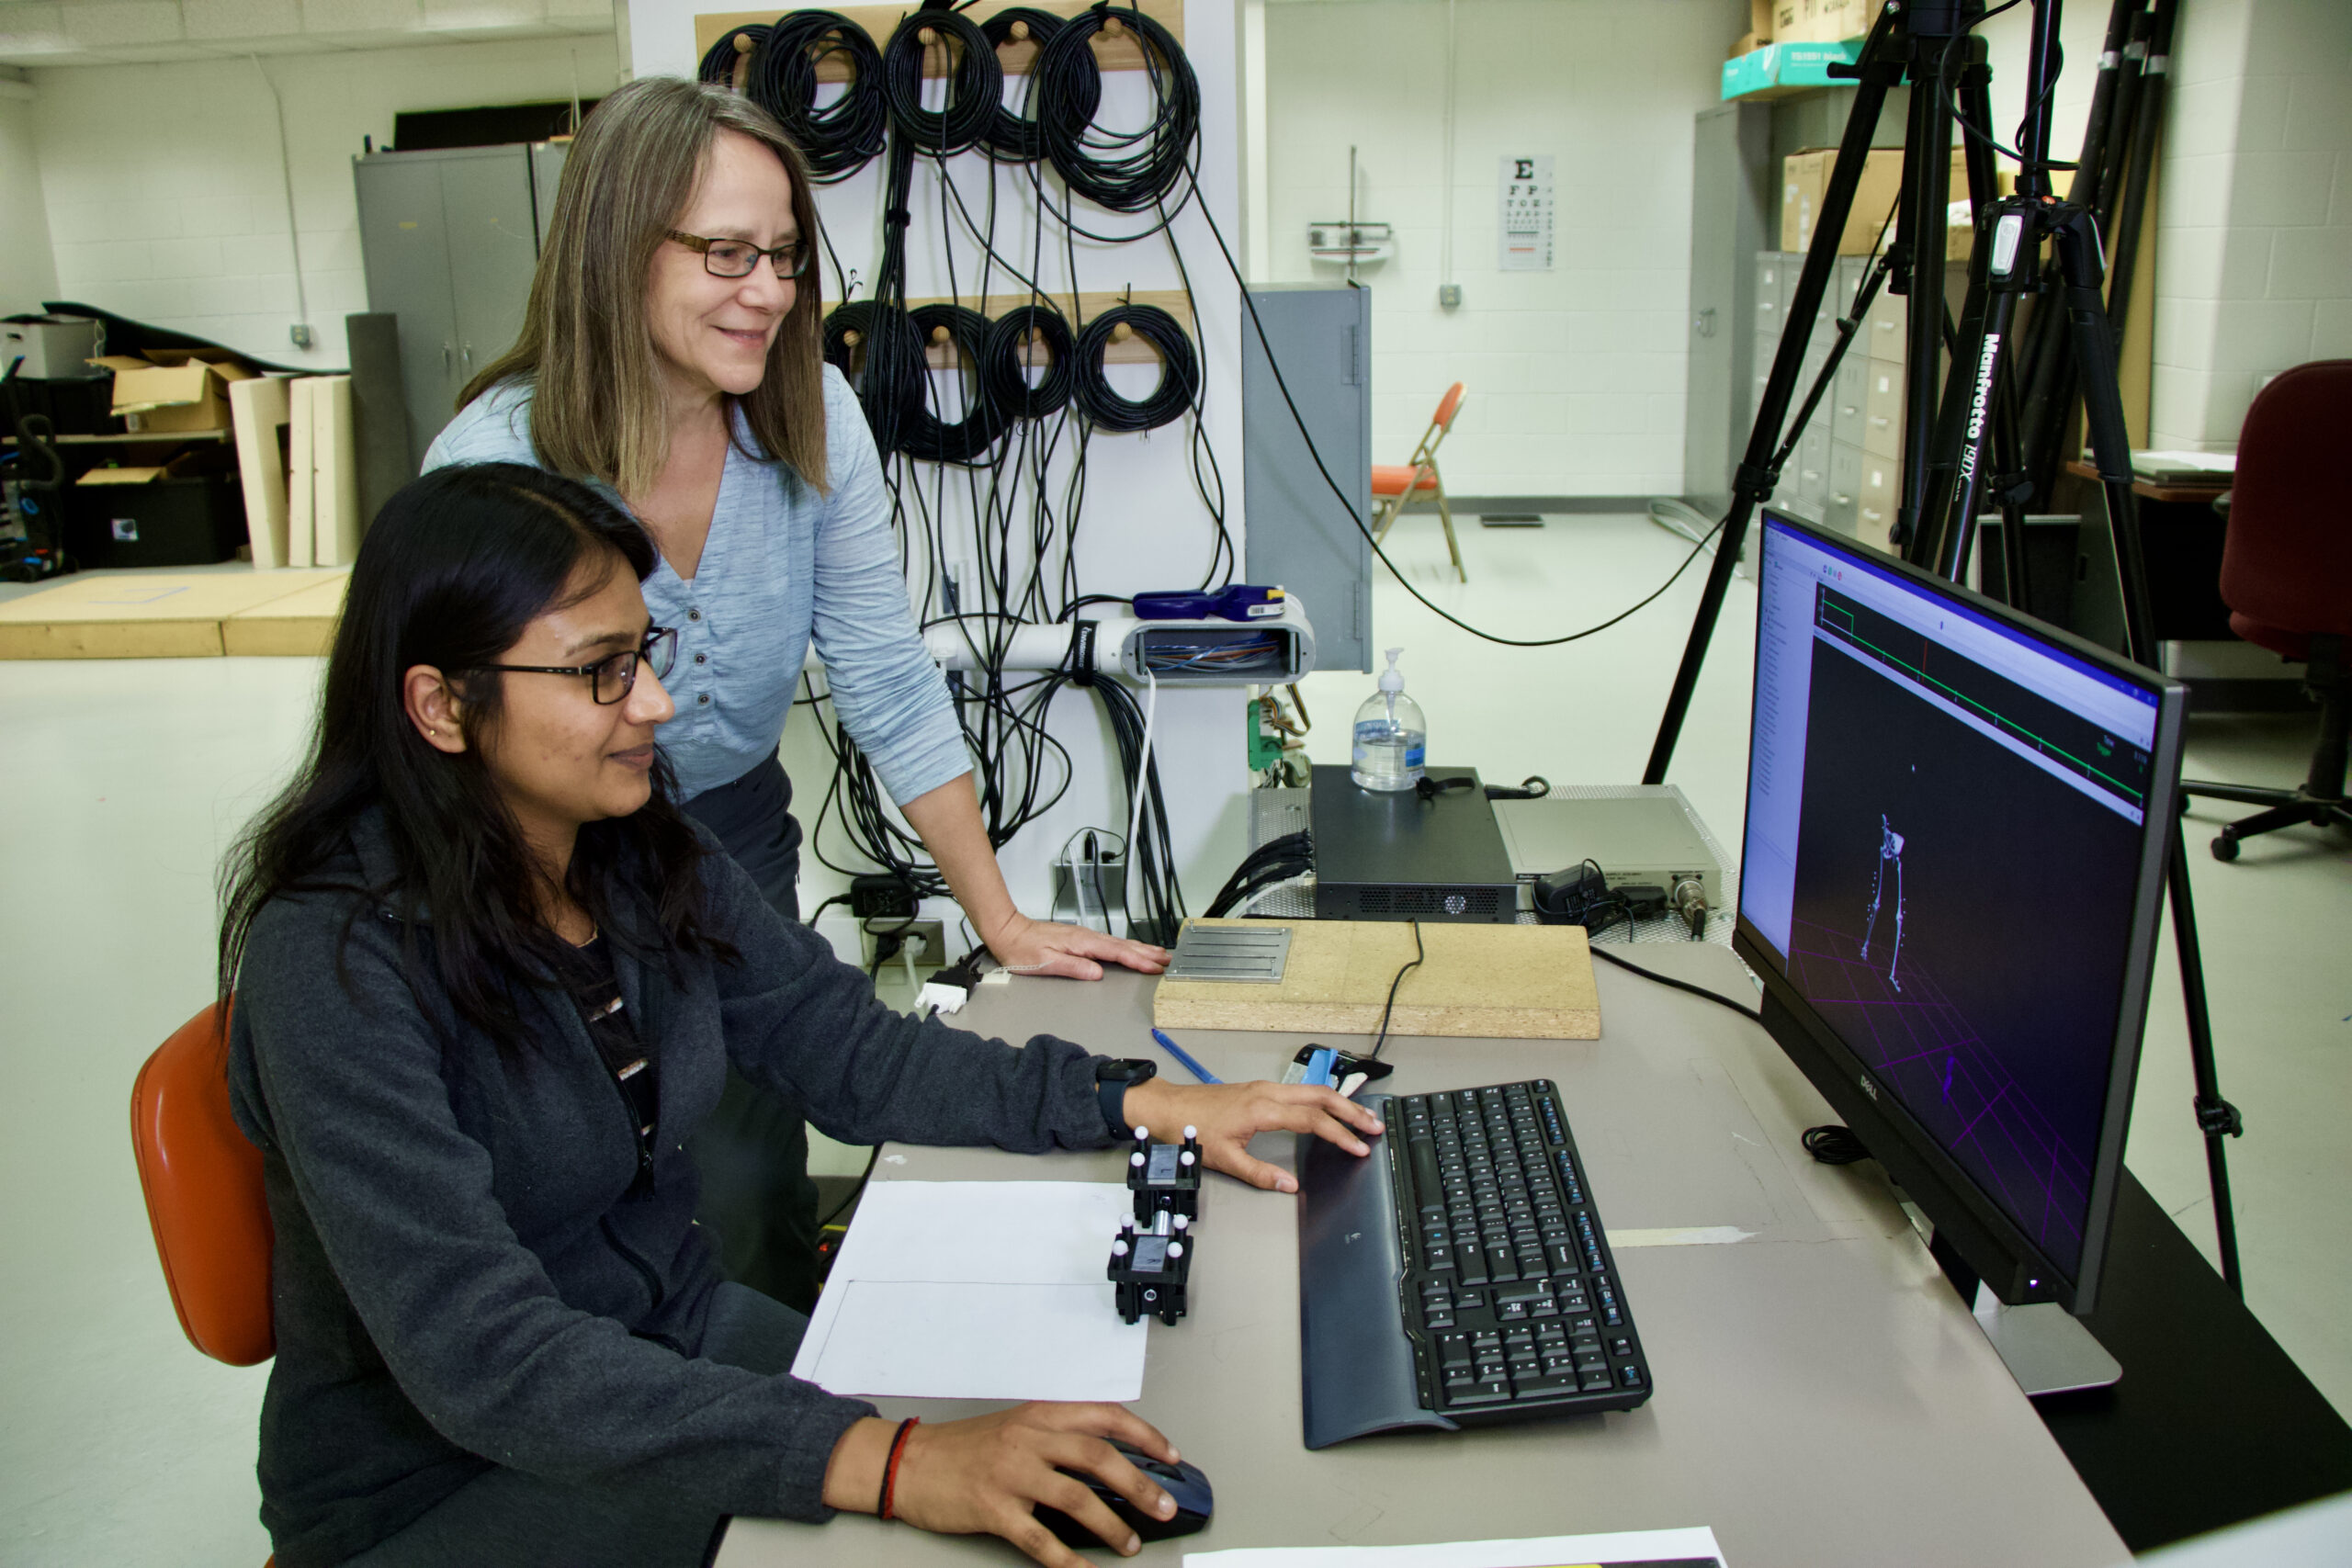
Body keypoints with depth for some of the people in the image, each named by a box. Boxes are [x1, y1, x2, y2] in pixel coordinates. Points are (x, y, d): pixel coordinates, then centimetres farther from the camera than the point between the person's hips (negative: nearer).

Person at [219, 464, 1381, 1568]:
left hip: (676, 1342, 6)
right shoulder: (337, 964, -25)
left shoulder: (642, 854, -4)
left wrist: (1146, 1105, -7)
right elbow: (483, 1357, -32)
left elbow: (851, 1052, 2)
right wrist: (884, 1465, -41)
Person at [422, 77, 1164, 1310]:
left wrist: (999, 917, -9)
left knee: (760, 1214, 9)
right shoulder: (495, 465, -24)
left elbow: (886, 680, -8)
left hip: (738, 835, 3)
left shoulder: (813, 421, -13)